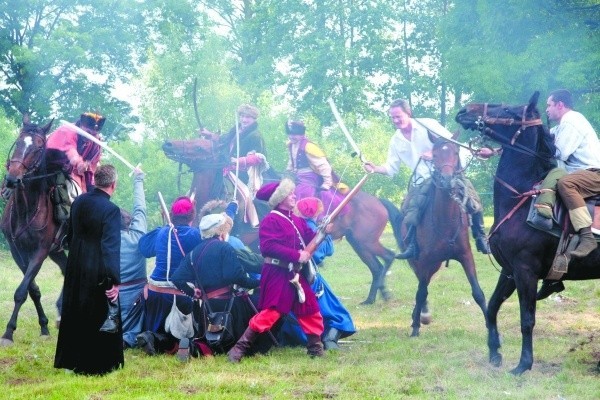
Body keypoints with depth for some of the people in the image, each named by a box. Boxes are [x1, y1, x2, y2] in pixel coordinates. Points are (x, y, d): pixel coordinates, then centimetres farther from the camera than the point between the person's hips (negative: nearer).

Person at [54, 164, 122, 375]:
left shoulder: (79, 202, 1)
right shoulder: (111, 210, -19)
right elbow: (111, 247, -22)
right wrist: (115, 281, -21)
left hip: (76, 269, 6)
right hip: (98, 274, -6)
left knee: (74, 315, 18)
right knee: (99, 318, 7)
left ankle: (69, 359, 29)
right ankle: (98, 363, 15)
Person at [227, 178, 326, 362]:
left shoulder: (297, 220, 14)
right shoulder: (270, 221, -12)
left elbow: (310, 240, 13)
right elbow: (269, 247, -24)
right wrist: (297, 256, -25)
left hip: (295, 274, 9)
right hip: (277, 274, -9)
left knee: (310, 310, 13)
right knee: (270, 312, -13)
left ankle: (316, 348, 25)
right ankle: (239, 349, -9)